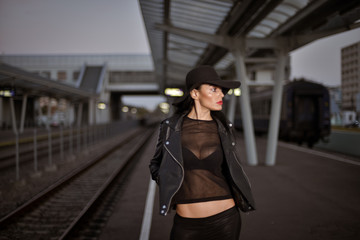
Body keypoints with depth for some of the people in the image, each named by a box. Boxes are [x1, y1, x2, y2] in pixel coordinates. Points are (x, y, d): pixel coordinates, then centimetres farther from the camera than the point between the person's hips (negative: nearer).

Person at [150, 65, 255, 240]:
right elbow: (156, 165, 12)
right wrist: (167, 184, -4)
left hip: (224, 219, 1)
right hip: (186, 224, -1)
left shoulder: (223, 129, 2)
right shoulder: (171, 127, -2)